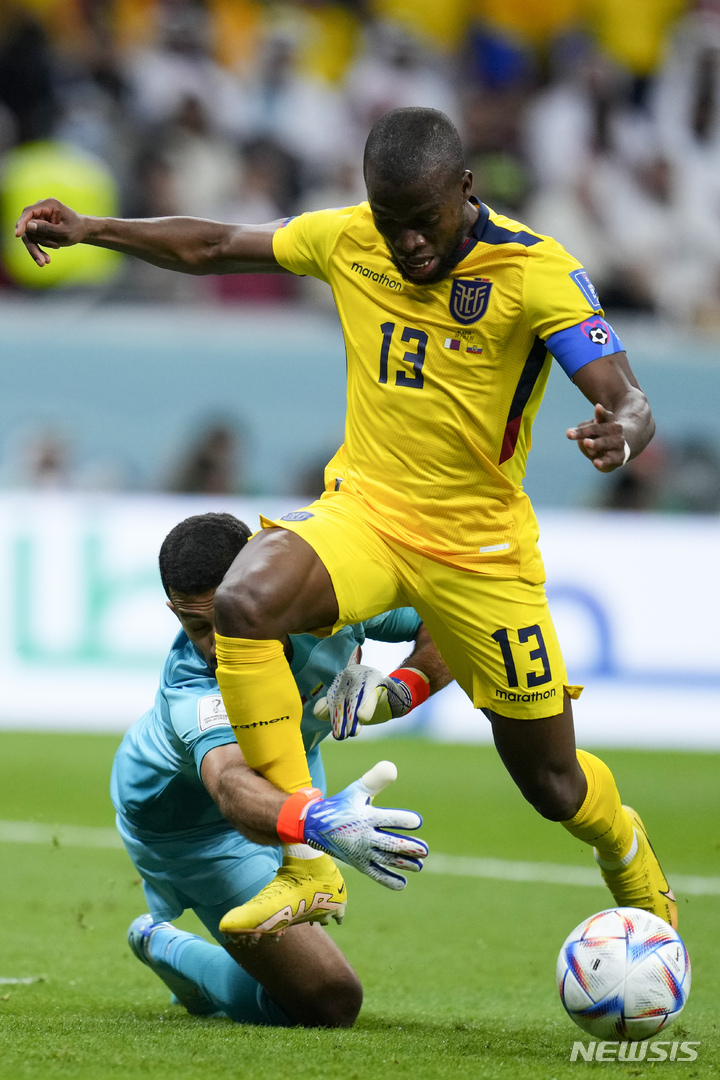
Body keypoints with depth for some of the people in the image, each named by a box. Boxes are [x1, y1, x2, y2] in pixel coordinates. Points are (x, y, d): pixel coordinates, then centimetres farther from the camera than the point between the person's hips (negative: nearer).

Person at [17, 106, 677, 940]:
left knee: (552, 781, 6)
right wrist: (89, 230, 2)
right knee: (244, 599, -31)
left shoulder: (536, 271, -17)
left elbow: (629, 404, -26)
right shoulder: (347, 241, -5)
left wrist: (619, 433, -49)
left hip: (479, 549, -2)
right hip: (363, 510, 3)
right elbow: (212, 249, 11)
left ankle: (643, 888, 44)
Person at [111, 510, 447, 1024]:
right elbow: (233, 789, -66)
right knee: (331, 1001, -9)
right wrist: (322, 822, -86)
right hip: (191, 823, -6)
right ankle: (163, 948, 11)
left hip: (288, 771, 6)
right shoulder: (192, 688, -46)